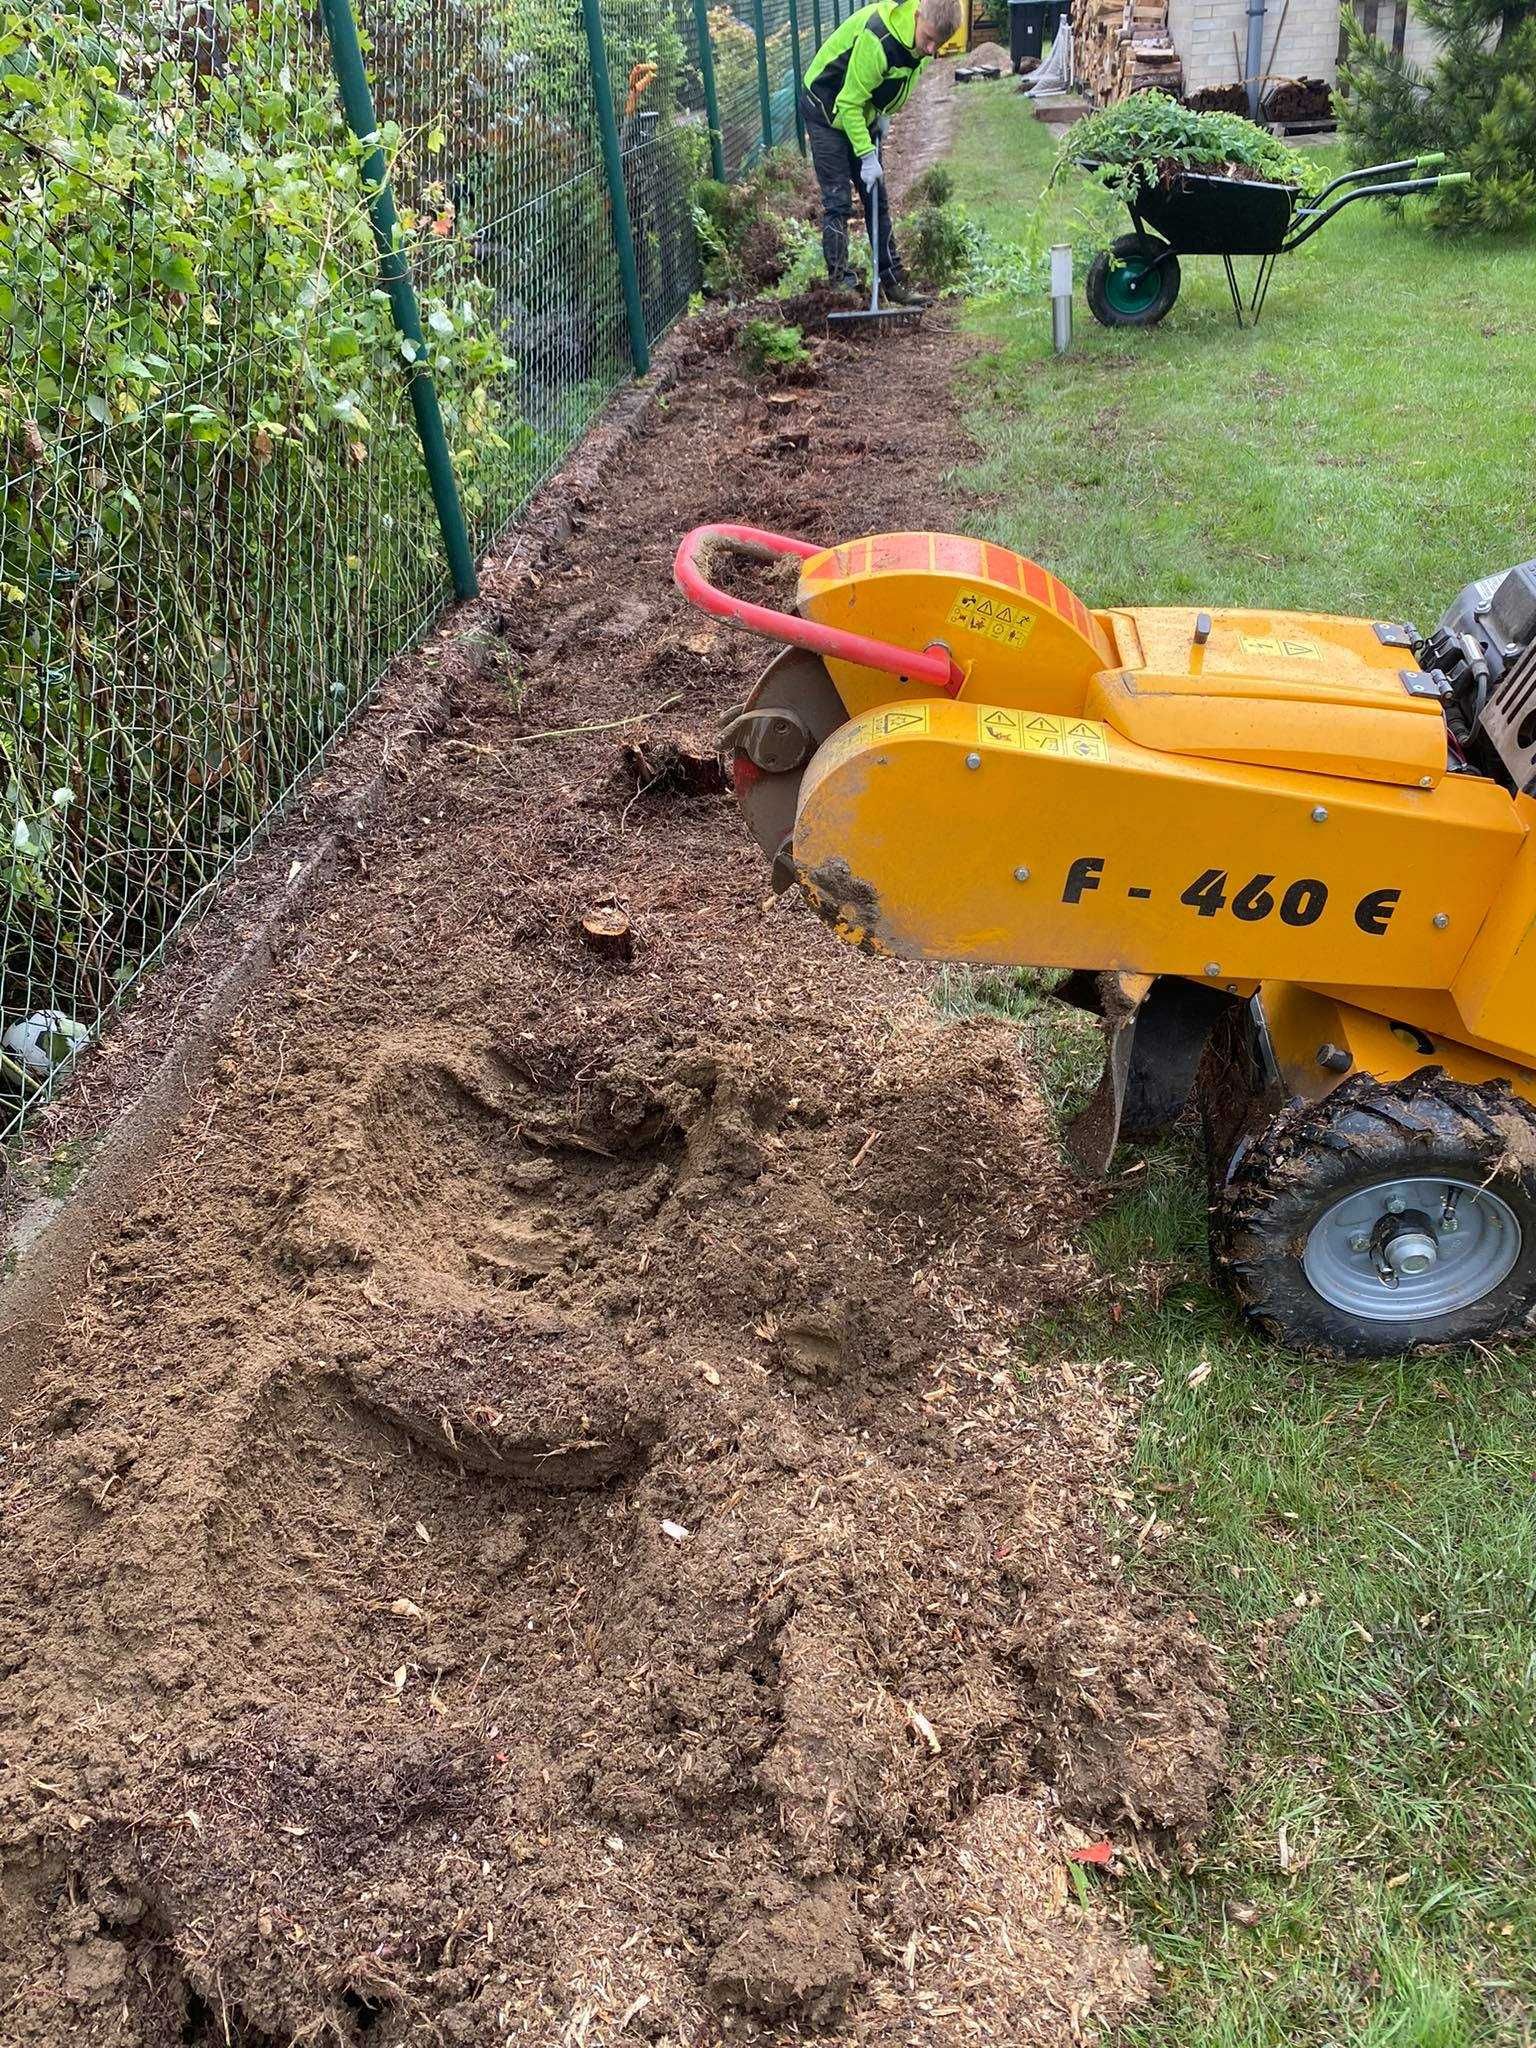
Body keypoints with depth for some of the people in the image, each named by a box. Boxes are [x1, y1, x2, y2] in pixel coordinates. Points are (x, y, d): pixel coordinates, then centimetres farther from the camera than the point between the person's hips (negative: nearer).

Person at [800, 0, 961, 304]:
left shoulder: (920, 40, -9)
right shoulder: (877, 39, -34)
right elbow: (849, 102, -29)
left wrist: (884, 114, 2)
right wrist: (867, 156, -29)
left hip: (862, 112, 8)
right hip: (828, 109, -7)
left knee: (876, 199, 7)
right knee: (837, 201, -10)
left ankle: (892, 282, 11)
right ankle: (840, 282, -6)